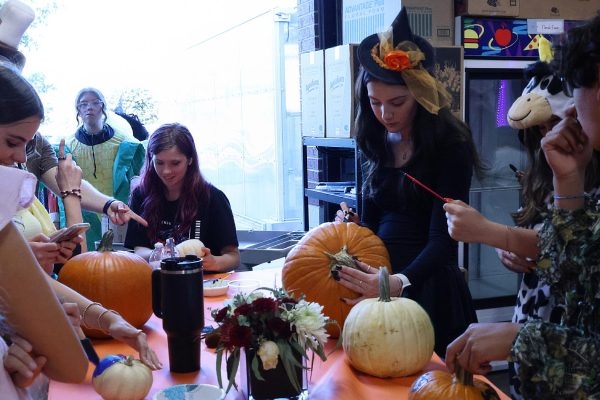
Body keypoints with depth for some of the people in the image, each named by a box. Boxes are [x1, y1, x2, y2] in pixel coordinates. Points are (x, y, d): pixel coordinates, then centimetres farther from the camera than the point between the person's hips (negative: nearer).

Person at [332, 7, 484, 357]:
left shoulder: (450, 144, -12)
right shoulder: (377, 142, 6)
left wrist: (399, 282, -35)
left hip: (428, 287, -5)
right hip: (380, 280, 5)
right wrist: (354, 227, -6)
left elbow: (443, 238, -19)